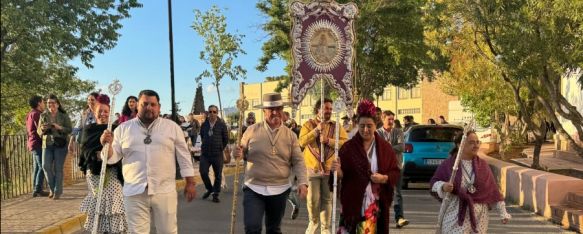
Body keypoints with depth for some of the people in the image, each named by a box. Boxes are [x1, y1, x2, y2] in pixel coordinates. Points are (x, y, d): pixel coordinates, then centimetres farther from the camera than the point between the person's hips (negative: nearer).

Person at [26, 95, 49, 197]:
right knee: (42, 167, -10)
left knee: (36, 167, 11)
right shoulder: (36, 114, -12)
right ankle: (38, 189, -13)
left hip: (32, 144, 10)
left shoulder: (30, 114, 19)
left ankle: (35, 190, 13)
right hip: (38, 144, -10)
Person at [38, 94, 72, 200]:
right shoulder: (43, 115, 8)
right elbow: (38, 131, 10)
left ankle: (57, 191, 6)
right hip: (47, 145, 3)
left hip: (60, 144, -3)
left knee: (58, 168, -3)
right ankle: (52, 188, 16)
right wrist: (43, 129, -12)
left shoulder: (64, 116, 1)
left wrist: (60, 128, -20)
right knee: (46, 166, -4)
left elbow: (70, 129, -3)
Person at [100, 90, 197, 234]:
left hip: (165, 191, 0)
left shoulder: (172, 127, 6)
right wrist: (107, 145, -14)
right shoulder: (123, 128, 8)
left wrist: (190, 183, 3)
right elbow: (113, 157, 8)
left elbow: (184, 156, 7)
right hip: (134, 193, 1)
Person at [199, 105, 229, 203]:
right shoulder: (204, 124, 5)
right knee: (203, 172, -3)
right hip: (205, 154, 2)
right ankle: (209, 189, 23)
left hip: (217, 154, -2)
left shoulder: (222, 124, -3)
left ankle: (215, 194, 18)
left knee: (218, 175, 4)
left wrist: (221, 148, 6)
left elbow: (226, 139, 5)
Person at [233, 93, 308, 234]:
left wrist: (302, 182, -12)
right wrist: (238, 154, -17)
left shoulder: (290, 135, 3)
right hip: (254, 188, -2)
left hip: (280, 190, 2)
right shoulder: (252, 130, 0)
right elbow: (242, 152, 7)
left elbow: (298, 161, 2)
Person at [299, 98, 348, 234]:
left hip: (330, 169, 1)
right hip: (312, 168, -1)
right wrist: (317, 129, -19)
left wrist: (328, 140, -20)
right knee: (313, 199, 2)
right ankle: (313, 222, 27)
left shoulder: (336, 126, 4)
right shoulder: (308, 124, 1)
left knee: (327, 199, 7)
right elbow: (301, 142, -14)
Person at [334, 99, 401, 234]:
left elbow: (396, 172, 6)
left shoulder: (385, 147, 4)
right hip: (353, 201, -1)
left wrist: (384, 178, -12)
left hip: (376, 204, 1)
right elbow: (342, 175, -2)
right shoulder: (348, 147, -1)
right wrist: (338, 171, -24)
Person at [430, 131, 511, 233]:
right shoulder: (448, 164, -5)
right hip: (455, 215, -3)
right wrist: (443, 187, -21)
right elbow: (433, 183, 1)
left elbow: (493, 189, 7)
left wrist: (503, 212, 7)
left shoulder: (483, 165, 5)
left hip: (479, 216, 3)